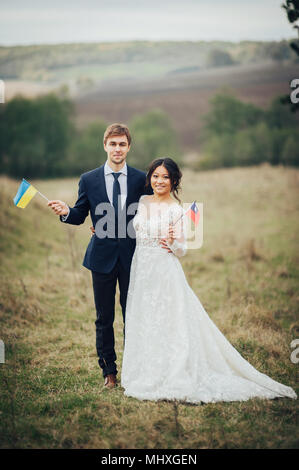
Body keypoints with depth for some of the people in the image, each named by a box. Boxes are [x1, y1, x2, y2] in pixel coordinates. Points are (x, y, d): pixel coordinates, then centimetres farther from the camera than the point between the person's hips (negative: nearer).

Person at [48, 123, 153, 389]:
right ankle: (109, 370, 19)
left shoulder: (141, 179, 3)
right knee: (104, 317, 7)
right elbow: (80, 216, 7)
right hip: (102, 257, 0)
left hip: (132, 256, 0)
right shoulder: (89, 180, 3)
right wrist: (66, 212, -15)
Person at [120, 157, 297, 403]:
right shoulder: (143, 201, 8)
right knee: (142, 323, 9)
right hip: (141, 270, 6)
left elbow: (182, 251, -7)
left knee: (166, 324, -5)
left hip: (165, 272, -6)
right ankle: (146, 376, 19)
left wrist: (172, 243, -28)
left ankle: (171, 378, 3)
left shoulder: (176, 210, -8)